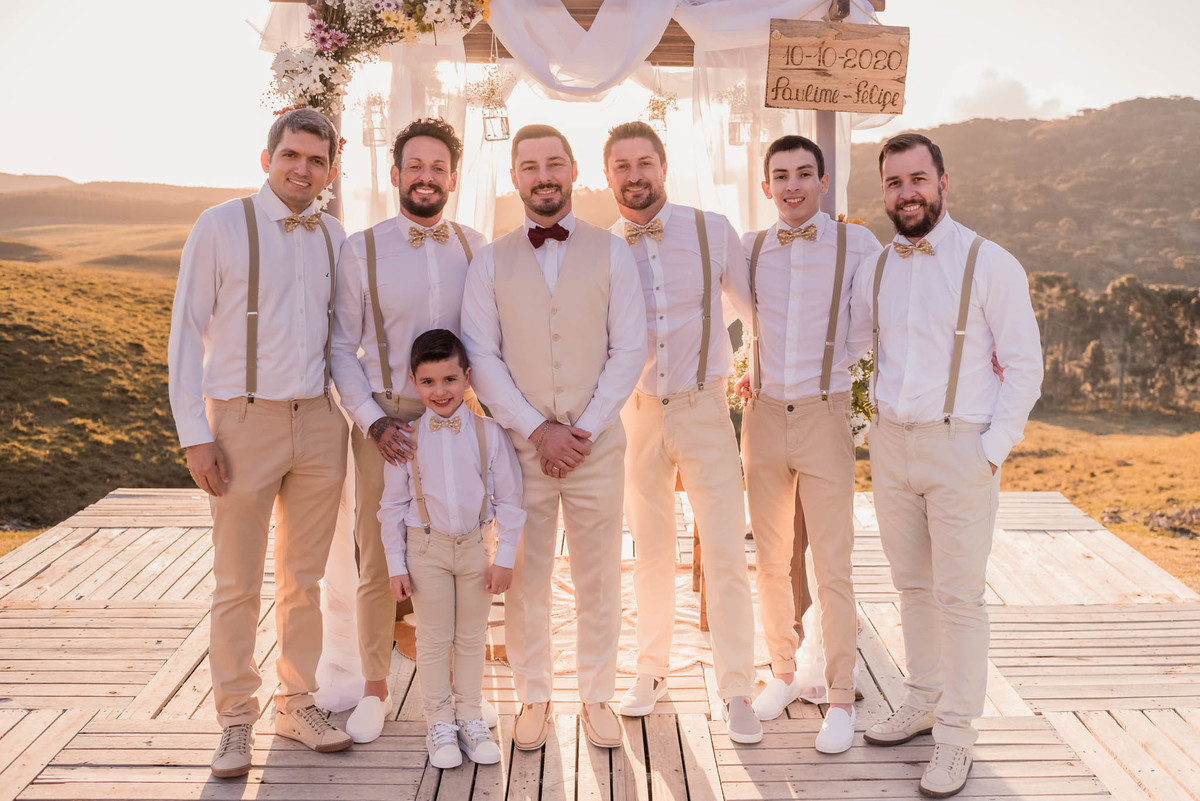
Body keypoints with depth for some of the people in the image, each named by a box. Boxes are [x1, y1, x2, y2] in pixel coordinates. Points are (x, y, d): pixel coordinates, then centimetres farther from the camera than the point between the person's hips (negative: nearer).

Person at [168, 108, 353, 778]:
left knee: (304, 578, 13)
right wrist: (196, 435, -9)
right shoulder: (221, 226, -4)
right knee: (238, 585, 5)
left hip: (319, 422, 4)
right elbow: (187, 333, -4)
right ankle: (236, 722, 21)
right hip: (244, 421, -3)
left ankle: (298, 704, 28)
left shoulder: (334, 238, 8)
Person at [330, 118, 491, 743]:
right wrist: (372, 421, -9)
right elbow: (341, 346, 1)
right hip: (384, 422, -1)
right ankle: (375, 689, 25)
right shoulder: (361, 250, 0)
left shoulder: (476, 248, 6)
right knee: (377, 563, 7)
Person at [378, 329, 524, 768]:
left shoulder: (489, 433, -7)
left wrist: (503, 557, -6)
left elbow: (509, 499, -3)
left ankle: (471, 718, 27)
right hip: (427, 547, 0)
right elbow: (392, 506, 0)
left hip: (477, 545, 1)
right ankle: (440, 723, 23)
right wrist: (396, 565, -2)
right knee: (433, 639, 8)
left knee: (472, 638, 13)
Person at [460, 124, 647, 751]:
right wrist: (538, 430, -10)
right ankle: (534, 698, 23)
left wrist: (585, 430, -8)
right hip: (520, 442, 0)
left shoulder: (611, 253, 5)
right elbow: (481, 357, -1)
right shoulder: (491, 262, 6)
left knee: (598, 577, 7)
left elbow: (630, 350, 0)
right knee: (525, 579, 6)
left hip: (597, 441, 0)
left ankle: (597, 696, 23)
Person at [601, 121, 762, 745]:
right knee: (651, 553, 15)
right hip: (636, 413, 1)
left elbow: (758, 302, 9)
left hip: (704, 409, -1)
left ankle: (736, 692, 14)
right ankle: (651, 671, 32)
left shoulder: (713, 231, -3)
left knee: (725, 553, -1)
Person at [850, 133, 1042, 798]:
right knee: (911, 584, 15)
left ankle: (956, 733, 14)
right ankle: (923, 700, 31)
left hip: (959, 446, -5)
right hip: (889, 443, 5)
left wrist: (991, 450, -12)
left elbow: (1024, 366, -6)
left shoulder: (989, 264, -6)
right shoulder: (874, 269, 8)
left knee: (958, 595, 1)